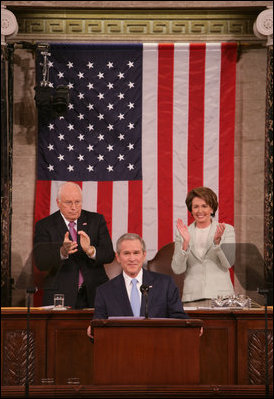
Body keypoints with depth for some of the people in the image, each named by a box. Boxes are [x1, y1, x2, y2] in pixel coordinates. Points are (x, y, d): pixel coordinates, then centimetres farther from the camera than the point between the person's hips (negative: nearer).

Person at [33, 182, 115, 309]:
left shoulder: (96, 220, 7)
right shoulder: (44, 225, 1)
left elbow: (109, 255, -3)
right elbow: (40, 263, -11)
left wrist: (90, 250, -24)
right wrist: (62, 252, -30)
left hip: (94, 294, 2)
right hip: (61, 297, -1)